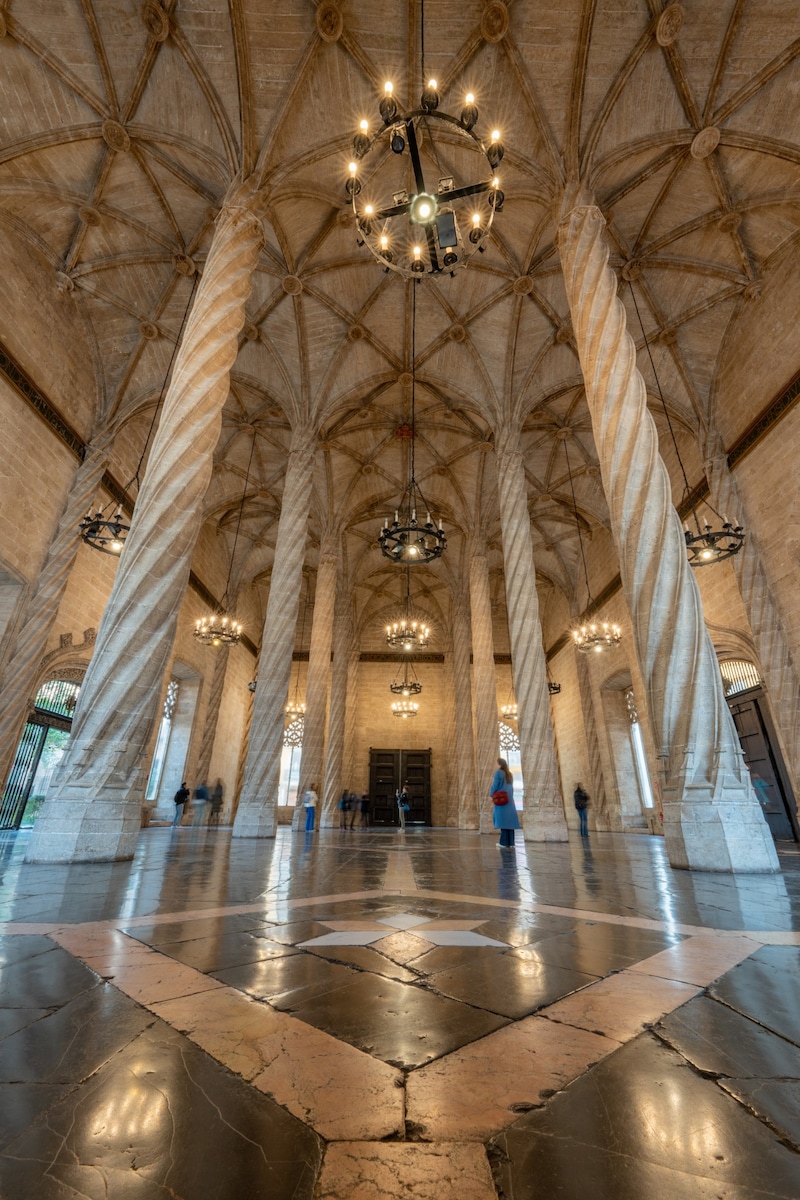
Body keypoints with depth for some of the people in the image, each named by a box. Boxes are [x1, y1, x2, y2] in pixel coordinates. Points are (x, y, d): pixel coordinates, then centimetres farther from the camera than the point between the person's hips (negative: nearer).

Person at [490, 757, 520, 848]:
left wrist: (491, 794, 4)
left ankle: (504, 842, -4)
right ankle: (509, 842, 7)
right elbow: (511, 788, 16)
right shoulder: (509, 774, 13)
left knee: (502, 820, -4)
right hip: (509, 800, 7)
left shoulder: (498, 773, -8)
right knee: (508, 820, 6)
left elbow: (495, 785, -11)